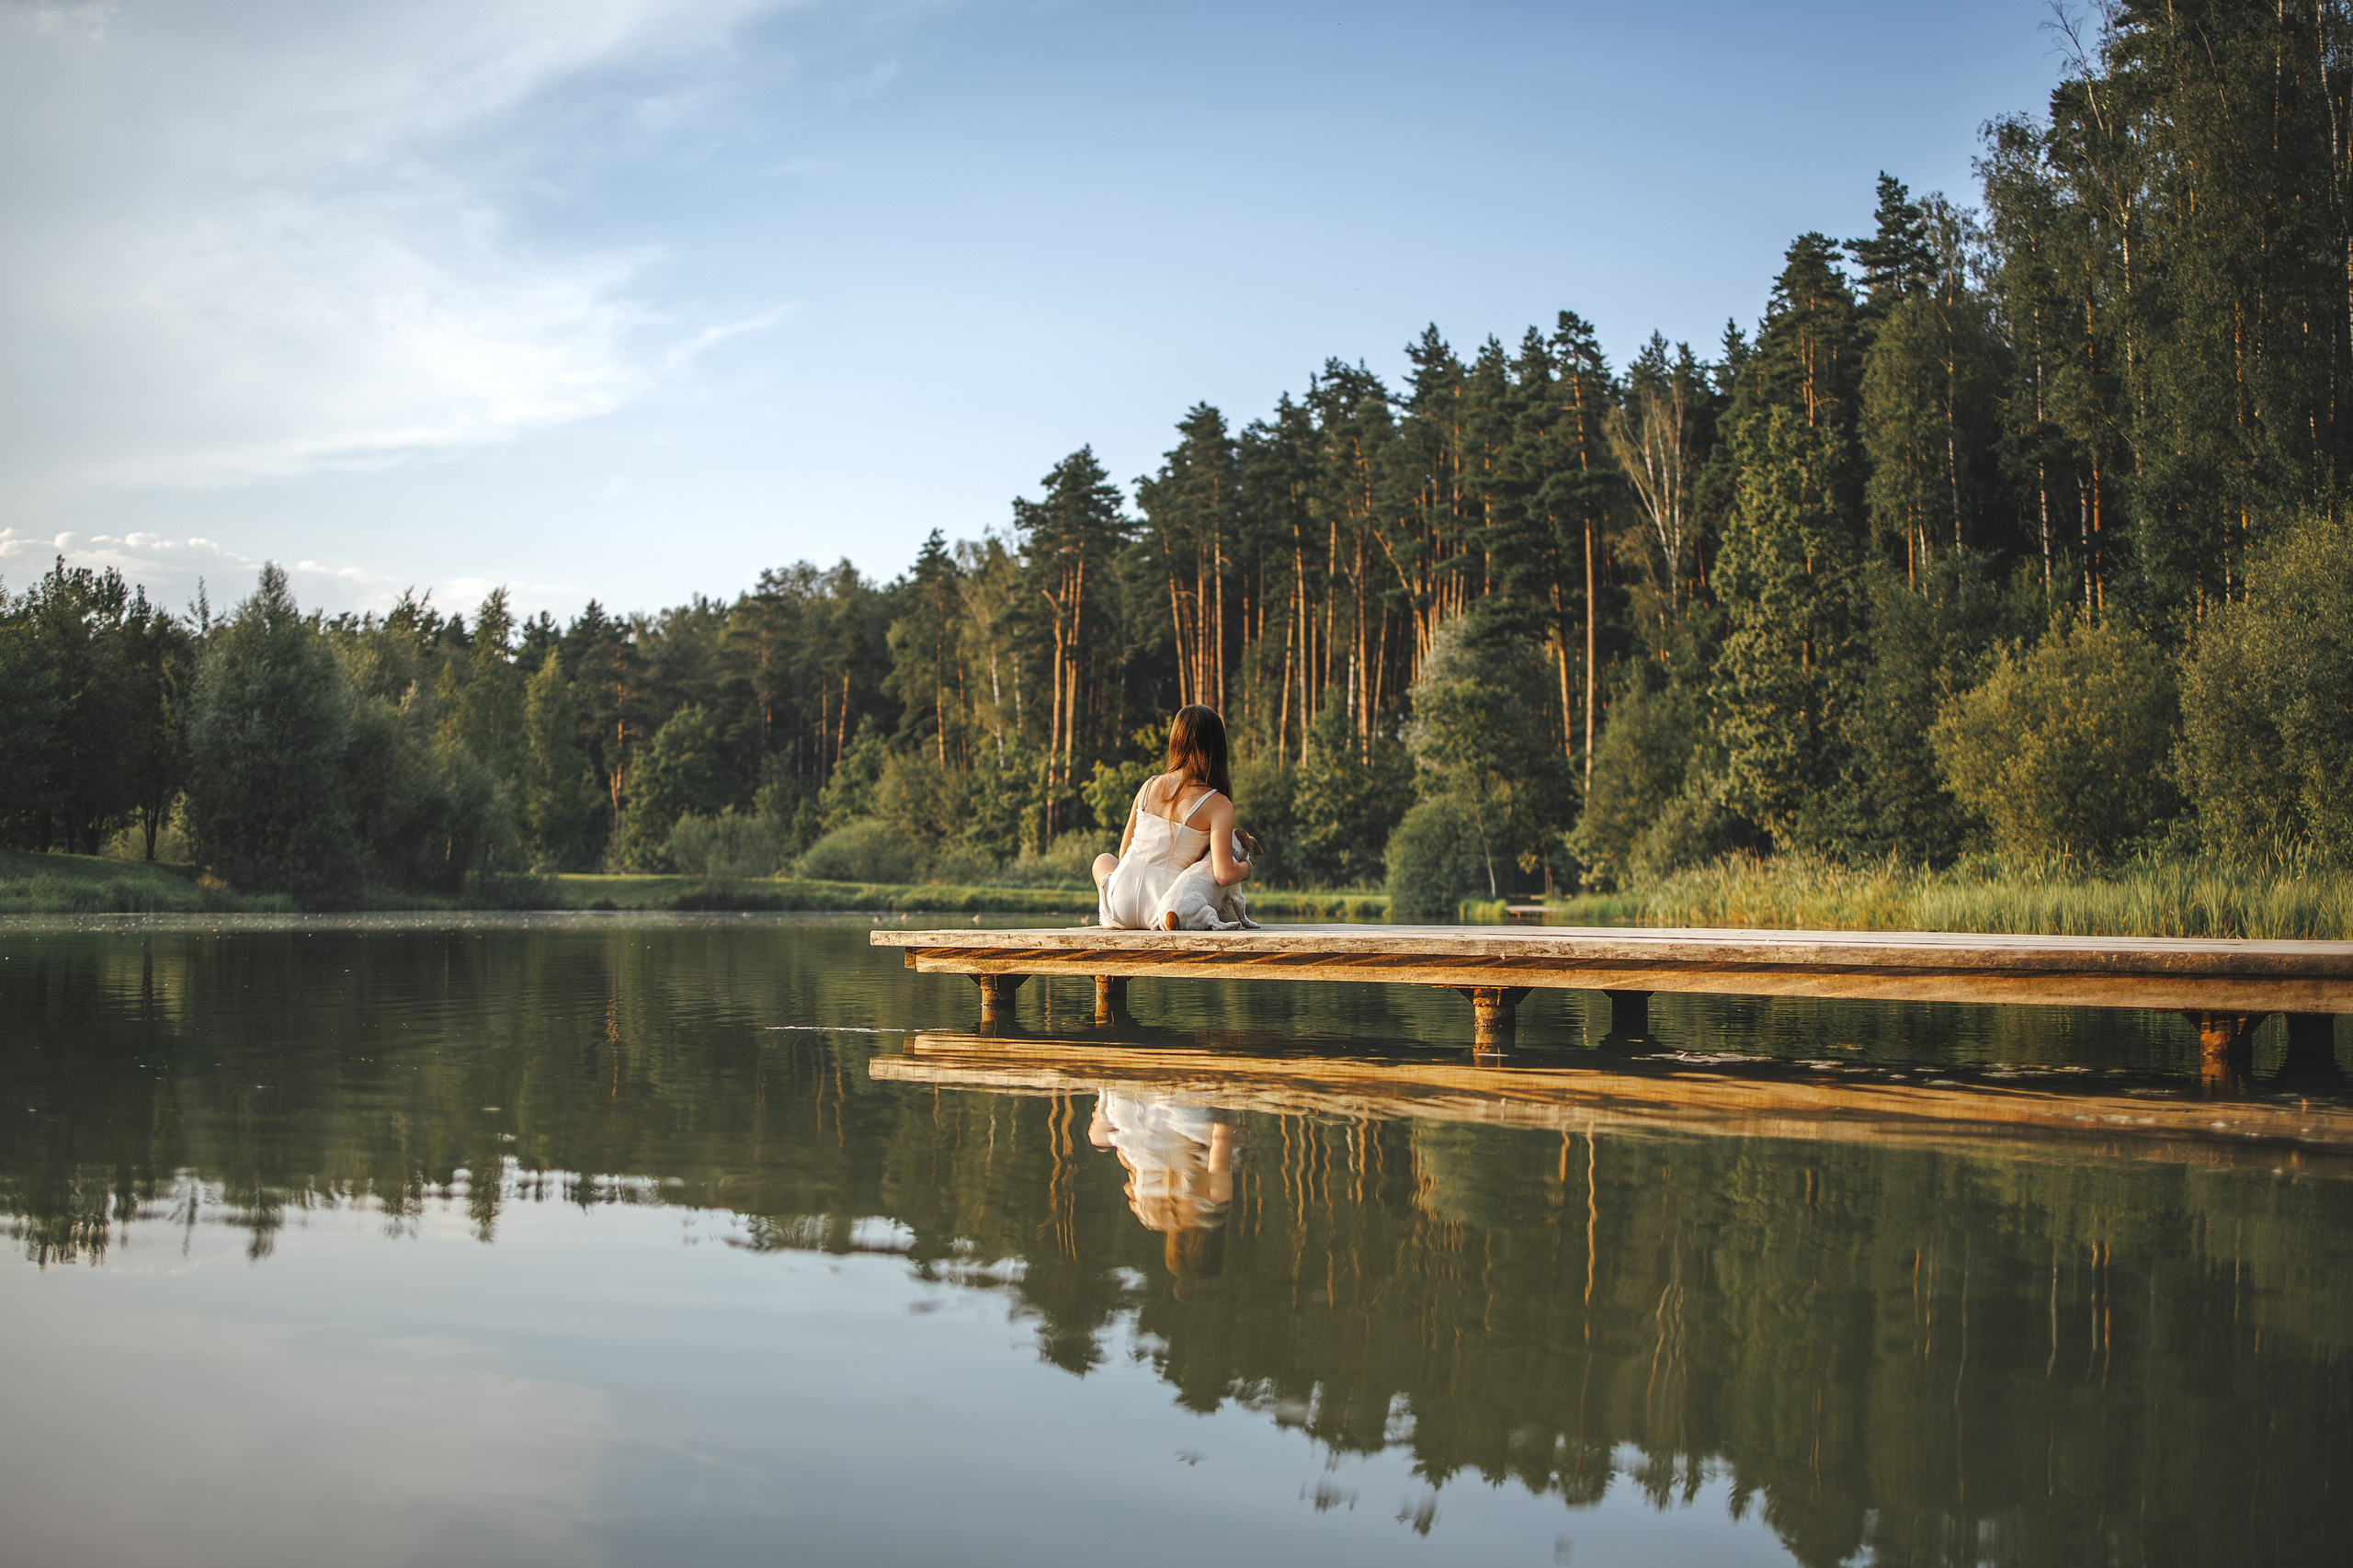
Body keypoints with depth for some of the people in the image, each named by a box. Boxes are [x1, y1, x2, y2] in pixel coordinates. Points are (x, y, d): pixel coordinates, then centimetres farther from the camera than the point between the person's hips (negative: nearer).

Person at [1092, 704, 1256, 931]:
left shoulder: (1150, 786, 0)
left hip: (1120, 905, 2)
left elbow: (1124, 852, 9)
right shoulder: (1218, 805, -11)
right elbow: (1224, 875, -19)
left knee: (1103, 860, 39)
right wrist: (1245, 867, 4)